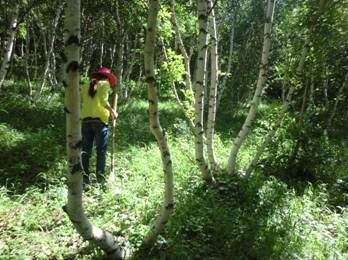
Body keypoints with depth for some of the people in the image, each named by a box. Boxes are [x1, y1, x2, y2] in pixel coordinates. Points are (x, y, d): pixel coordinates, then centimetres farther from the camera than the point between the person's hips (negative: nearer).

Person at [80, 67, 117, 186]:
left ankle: (85, 176, 7)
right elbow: (103, 100, -11)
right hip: (100, 120, -4)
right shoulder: (104, 84, 4)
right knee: (101, 150, 2)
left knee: (86, 150, 7)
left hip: (86, 120, 4)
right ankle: (100, 176, 0)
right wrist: (112, 111, 0)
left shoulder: (85, 86, 17)